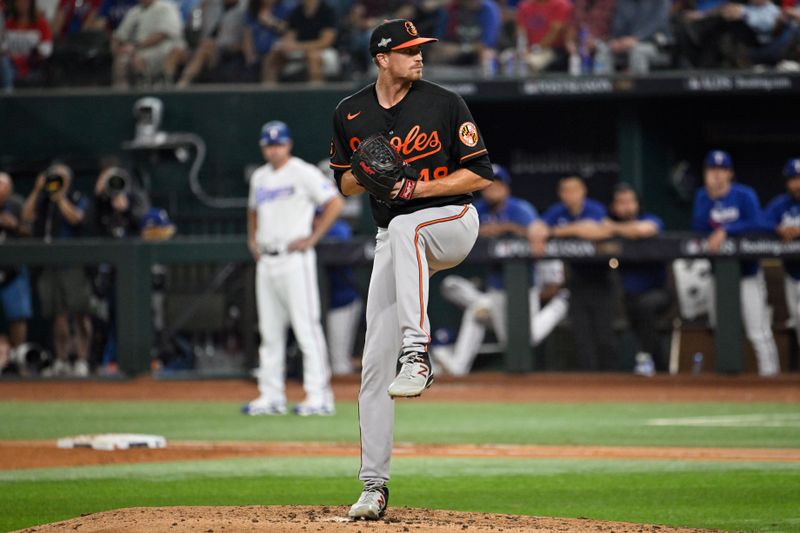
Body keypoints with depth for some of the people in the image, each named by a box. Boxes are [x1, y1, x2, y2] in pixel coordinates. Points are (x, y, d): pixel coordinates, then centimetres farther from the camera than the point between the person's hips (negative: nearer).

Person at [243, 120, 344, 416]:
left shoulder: (303, 173, -6)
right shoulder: (259, 177, 16)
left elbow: (334, 203, -10)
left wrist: (312, 238, -13)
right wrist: (252, 239, 18)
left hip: (294, 257, -7)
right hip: (265, 260, 7)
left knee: (306, 326, -10)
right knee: (270, 330, 8)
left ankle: (318, 396, -12)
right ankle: (271, 396, 12)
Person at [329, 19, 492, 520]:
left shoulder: (445, 104, -7)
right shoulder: (350, 114, 4)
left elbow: (480, 174, -6)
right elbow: (345, 183, 13)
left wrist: (420, 187, -18)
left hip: (453, 221, -4)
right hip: (393, 239, 4)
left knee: (405, 226, -41)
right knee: (375, 363, -3)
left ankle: (417, 351, -50)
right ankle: (374, 486, 3)